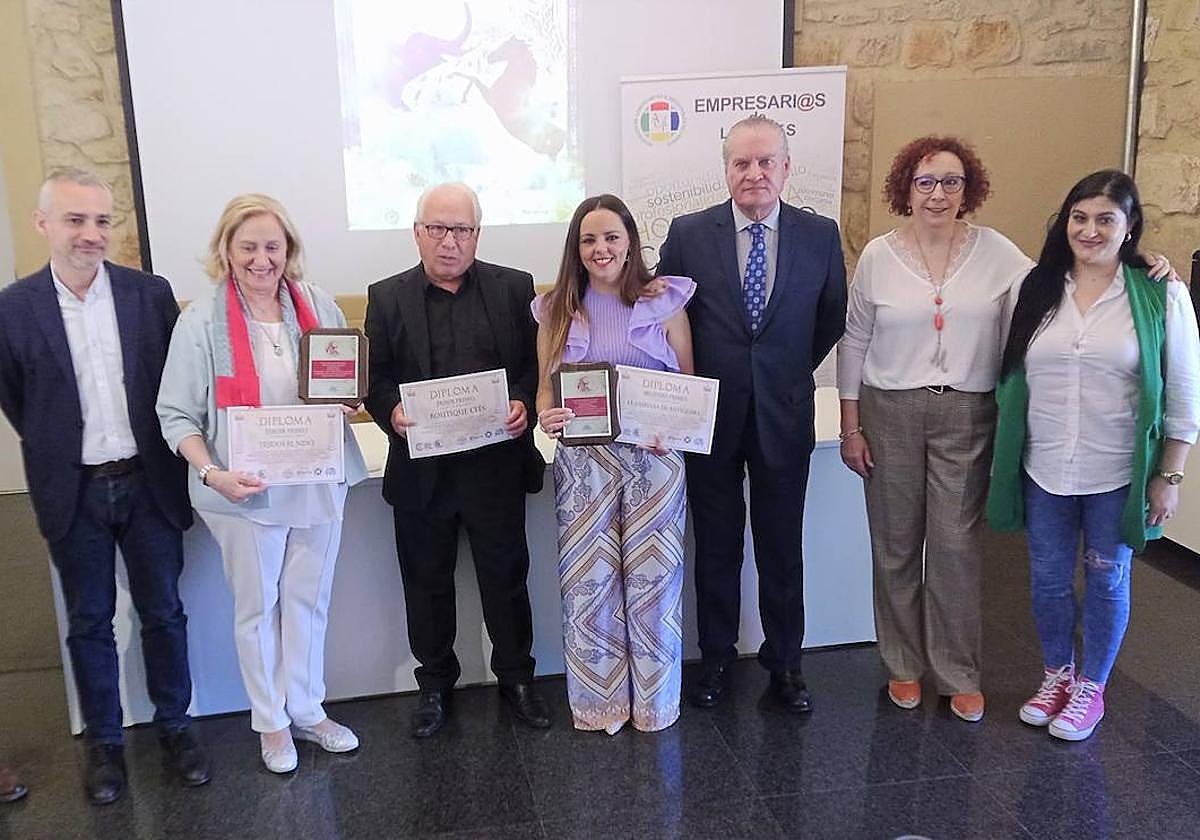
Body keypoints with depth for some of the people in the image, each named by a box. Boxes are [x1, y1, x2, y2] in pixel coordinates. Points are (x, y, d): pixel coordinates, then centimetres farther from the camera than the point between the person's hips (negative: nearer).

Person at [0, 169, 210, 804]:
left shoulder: (151, 294, -3)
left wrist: (161, 455, 3)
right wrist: (60, 451, 8)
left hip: (148, 483, 1)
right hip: (74, 491, 0)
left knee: (163, 613, 11)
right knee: (89, 624, 12)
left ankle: (175, 726, 28)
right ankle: (104, 741, 28)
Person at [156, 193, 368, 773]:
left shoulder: (319, 306, 1)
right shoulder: (202, 321, -8)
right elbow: (177, 414, -6)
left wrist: (348, 400, -10)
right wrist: (212, 473, -21)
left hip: (319, 481, 3)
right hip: (247, 492, -3)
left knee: (308, 600, 15)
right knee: (257, 608, 12)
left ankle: (306, 710, 34)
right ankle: (271, 723, 31)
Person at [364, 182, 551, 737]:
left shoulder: (514, 288, 3)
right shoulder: (387, 297, 4)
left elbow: (536, 362, 2)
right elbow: (375, 378, 2)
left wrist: (524, 403, -16)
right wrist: (392, 411, -17)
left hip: (497, 464, 0)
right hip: (420, 468, 1)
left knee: (506, 577, 11)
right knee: (427, 583, 13)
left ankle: (516, 676, 30)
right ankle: (434, 683, 31)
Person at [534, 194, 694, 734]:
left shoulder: (664, 301, 2)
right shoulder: (557, 309, 7)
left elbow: (688, 381, 5)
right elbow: (545, 385, 10)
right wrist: (546, 416, -12)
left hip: (653, 458, -1)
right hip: (583, 461, 1)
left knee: (653, 577, 4)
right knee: (588, 581, 4)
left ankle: (655, 699, 23)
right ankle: (598, 700, 21)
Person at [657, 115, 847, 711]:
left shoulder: (820, 235, -1)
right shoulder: (688, 234, -4)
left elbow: (832, 318, 11)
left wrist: (792, 372, 9)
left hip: (783, 417, 1)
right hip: (709, 417, 0)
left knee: (782, 549, 11)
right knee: (716, 547, 12)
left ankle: (784, 662, 28)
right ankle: (715, 657, 29)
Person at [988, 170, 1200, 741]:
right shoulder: (1037, 290, 1)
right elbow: (1010, 379, 6)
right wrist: (1002, 457, 5)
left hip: (1117, 476, -2)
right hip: (1043, 472, 3)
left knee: (1107, 581, 13)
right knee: (1048, 578, 14)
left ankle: (1090, 688, 32)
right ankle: (1056, 674, 36)